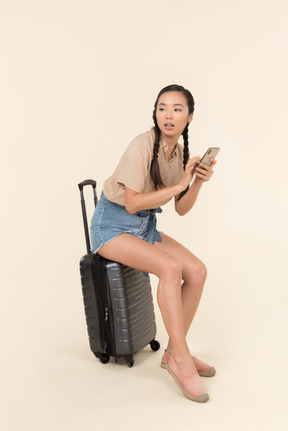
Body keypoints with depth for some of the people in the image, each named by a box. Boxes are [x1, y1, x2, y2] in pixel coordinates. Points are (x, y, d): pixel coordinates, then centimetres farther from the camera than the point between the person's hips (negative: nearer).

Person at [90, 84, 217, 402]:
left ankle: (173, 352, 2)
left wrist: (197, 182, -13)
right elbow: (132, 203, -24)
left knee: (197, 271, -11)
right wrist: (179, 184, -24)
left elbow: (181, 209, 5)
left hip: (145, 225, 7)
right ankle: (181, 358, -15)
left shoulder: (181, 152, 3)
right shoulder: (143, 146, -19)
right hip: (112, 224, -7)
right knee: (170, 268, -28)